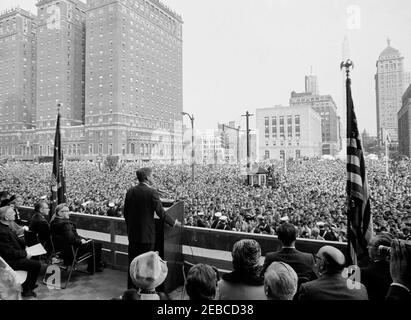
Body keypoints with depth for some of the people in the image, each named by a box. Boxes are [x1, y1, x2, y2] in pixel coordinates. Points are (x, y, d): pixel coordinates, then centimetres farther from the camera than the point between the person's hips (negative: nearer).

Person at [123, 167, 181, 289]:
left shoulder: (130, 191, 2)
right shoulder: (152, 192, -16)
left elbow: (125, 212, 8)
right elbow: (161, 212, -14)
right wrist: (174, 222, 1)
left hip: (132, 233, 6)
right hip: (146, 233, -6)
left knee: (132, 262, 17)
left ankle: (131, 289, 29)